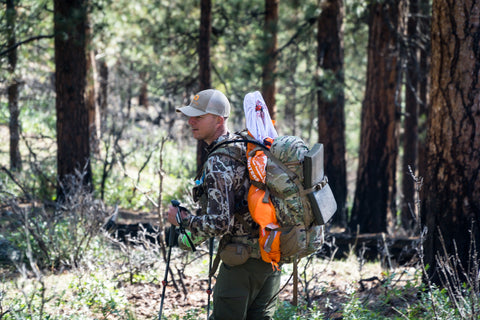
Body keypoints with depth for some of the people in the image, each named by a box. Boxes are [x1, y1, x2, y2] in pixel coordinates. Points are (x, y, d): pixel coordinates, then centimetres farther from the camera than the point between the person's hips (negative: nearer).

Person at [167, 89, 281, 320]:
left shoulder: (218, 164, -19)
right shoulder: (247, 146, 9)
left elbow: (218, 223, -25)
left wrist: (182, 219, -9)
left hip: (242, 260, -9)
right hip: (271, 256, 9)